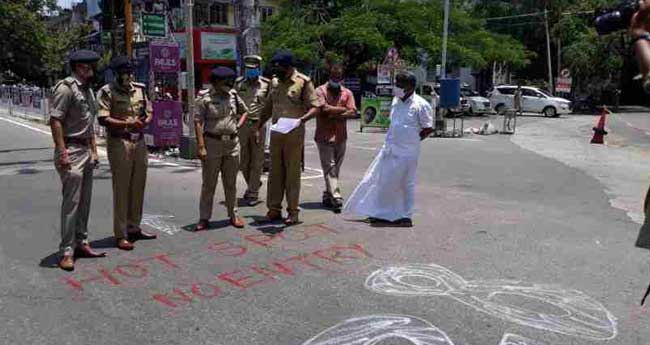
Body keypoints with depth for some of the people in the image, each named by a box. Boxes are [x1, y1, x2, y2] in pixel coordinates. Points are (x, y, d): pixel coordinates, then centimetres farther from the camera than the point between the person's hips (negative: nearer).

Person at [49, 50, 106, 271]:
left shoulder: (88, 90, 17)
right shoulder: (66, 87, -10)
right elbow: (55, 121, -17)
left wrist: (94, 150, 18)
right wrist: (62, 152, -22)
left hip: (86, 151, 9)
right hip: (71, 150, -9)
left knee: (84, 201, 12)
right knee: (71, 201, -8)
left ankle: (81, 243, 22)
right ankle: (67, 251, -1)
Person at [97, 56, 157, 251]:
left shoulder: (140, 89, 13)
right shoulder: (107, 92, -5)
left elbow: (149, 111, 18)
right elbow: (103, 119, -14)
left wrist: (144, 122, -4)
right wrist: (127, 124, -24)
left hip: (139, 141, 6)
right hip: (119, 142, -6)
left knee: (138, 187, 12)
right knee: (121, 189, -3)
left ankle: (134, 228, 25)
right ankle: (120, 235, 4)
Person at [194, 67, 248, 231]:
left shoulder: (233, 96, 8)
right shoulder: (205, 98, -7)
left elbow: (244, 111, 25)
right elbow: (198, 123, -11)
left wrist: (239, 125, 6)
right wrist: (201, 147, -18)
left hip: (232, 143, 4)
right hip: (212, 143, -4)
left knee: (231, 183, 12)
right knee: (208, 184, 3)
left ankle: (233, 215, 22)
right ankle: (204, 218, 12)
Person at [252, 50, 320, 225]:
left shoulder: (303, 82, -6)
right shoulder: (274, 81, 12)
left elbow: (315, 107, -10)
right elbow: (268, 107, 19)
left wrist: (302, 119, -27)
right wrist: (258, 127, 14)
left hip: (294, 133, -5)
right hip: (276, 132, 5)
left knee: (292, 173, 1)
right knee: (275, 172, 8)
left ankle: (293, 211, 10)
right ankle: (274, 209, 17)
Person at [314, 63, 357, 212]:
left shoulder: (347, 93, 11)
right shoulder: (320, 91, 0)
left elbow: (353, 113, -1)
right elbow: (324, 109, -15)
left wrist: (335, 115, -11)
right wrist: (343, 109, -3)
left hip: (341, 136, 4)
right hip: (324, 135, -4)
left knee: (335, 168, 9)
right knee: (329, 167, -8)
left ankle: (327, 196, 19)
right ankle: (336, 197, -12)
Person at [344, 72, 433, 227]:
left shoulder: (420, 105, -12)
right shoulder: (396, 101, 8)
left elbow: (428, 128, -7)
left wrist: (412, 140, -5)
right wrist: (392, 139, 10)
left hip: (407, 152, -7)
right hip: (389, 149, 7)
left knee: (406, 184, 5)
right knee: (383, 180, 11)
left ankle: (406, 217, 18)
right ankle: (381, 213, 25)